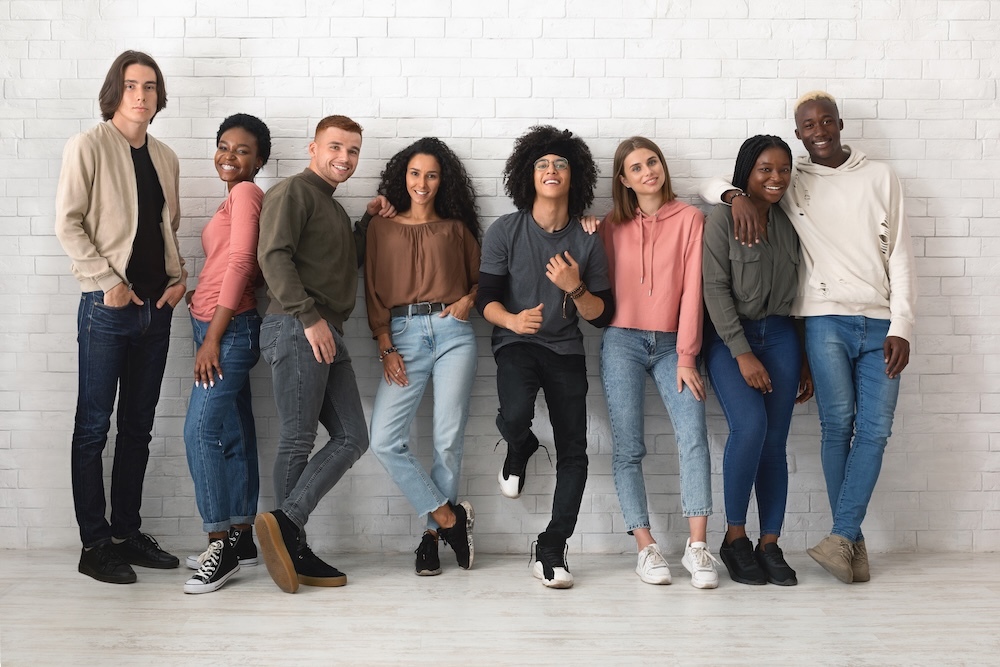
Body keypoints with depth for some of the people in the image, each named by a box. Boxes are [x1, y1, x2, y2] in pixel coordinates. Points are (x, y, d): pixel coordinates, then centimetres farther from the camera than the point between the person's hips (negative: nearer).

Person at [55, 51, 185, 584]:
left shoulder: (164, 158, 13)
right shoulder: (89, 146, -4)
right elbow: (68, 223, -9)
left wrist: (178, 276, 4)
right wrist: (108, 282, -13)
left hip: (156, 306, 6)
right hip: (108, 306, -6)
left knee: (138, 427, 11)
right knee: (94, 426, 0)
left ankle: (126, 533, 21)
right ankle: (94, 545, 7)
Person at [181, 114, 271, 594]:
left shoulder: (246, 193, -8)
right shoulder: (236, 198, 19)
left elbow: (240, 263, -16)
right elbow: (238, 265, 15)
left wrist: (213, 336, -17)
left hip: (228, 328, -9)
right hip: (222, 330, 9)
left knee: (201, 431, -13)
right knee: (233, 436, 10)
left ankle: (222, 545, -8)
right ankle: (241, 540, 16)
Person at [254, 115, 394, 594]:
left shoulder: (334, 209, 27)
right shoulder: (294, 191, -2)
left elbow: (348, 262, 30)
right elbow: (273, 255, -15)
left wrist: (369, 221, 20)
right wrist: (309, 317, -20)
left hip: (326, 334, 9)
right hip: (295, 328, -9)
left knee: (352, 438, 2)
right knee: (298, 440, -7)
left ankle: (286, 529, 0)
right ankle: (289, 536, -1)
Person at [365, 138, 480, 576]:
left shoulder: (456, 228, 14)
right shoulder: (382, 228, 13)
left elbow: (480, 278, 21)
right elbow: (373, 292, 8)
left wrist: (468, 300, -1)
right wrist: (385, 347, -1)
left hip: (452, 334, 0)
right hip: (403, 337, 1)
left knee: (448, 441, -5)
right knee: (384, 441, -12)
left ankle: (432, 533, 11)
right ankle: (450, 517, 2)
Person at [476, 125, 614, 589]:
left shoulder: (586, 242, 4)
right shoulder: (505, 231, 0)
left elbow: (602, 315, 4)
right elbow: (486, 297, -4)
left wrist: (575, 288, -16)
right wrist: (512, 320, -25)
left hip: (565, 349, 2)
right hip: (517, 343, -2)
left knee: (573, 452, -5)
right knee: (515, 415, -31)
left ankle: (551, 551, 10)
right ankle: (519, 450, 9)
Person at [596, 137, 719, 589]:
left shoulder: (689, 219, 3)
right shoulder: (613, 225, 9)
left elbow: (692, 288, -2)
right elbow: (603, 286, 11)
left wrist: (686, 355, -7)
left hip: (672, 344, -1)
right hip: (622, 342, 1)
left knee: (694, 436, -15)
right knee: (628, 448, -3)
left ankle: (697, 547, -12)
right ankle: (646, 549, 2)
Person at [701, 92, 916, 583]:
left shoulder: (879, 177, 13)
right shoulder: (790, 183, 12)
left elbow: (900, 255, 8)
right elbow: (711, 187, 11)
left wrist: (901, 326, -1)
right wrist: (736, 195, -13)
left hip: (880, 324, 2)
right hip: (826, 319, -1)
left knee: (875, 428, -8)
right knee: (838, 422, -9)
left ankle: (842, 536, -6)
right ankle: (853, 540, 1)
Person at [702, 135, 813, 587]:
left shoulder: (788, 223, 11)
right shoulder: (723, 218, -5)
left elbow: (797, 293, 15)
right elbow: (715, 288, -10)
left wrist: (804, 361, 13)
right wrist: (742, 353, -14)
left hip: (780, 335, 5)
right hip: (729, 337, -5)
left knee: (775, 441, -1)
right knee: (750, 425, -22)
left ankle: (770, 546, 8)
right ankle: (734, 537, -6)